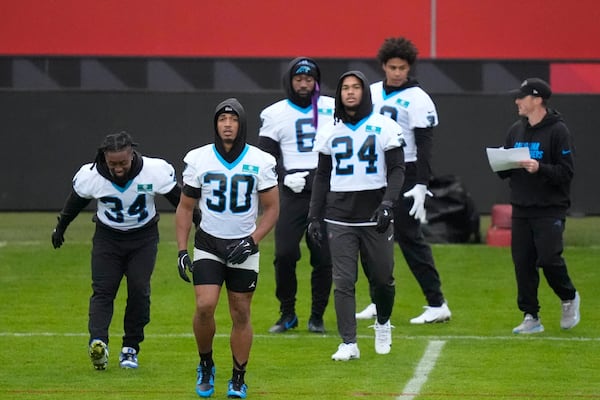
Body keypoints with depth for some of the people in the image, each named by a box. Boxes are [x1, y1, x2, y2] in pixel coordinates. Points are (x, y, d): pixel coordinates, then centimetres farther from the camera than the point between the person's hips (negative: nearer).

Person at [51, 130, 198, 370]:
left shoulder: (154, 172, -22)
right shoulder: (91, 176, -19)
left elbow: (178, 198, -6)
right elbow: (75, 202, 2)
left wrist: (199, 223, 3)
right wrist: (60, 228, 16)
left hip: (144, 238, 0)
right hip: (107, 236, 0)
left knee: (139, 290, -11)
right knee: (102, 290, -15)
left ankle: (130, 348, -1)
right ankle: (98, 342, -30)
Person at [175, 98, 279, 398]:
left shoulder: (260, 162, -4)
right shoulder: (198, 160, -2)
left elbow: (271, 209, 1)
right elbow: (185, 208, 5)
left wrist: (252, 241, -12)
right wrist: (182, 250, -3)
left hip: (243, 247, 0)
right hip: (208, 245, 0)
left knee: (241, 314, 3)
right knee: (205, 306, -15)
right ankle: (205, 365, 8)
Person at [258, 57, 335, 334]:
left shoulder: (333, 109, 8)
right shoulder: (275, 114, 5)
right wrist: (285, 177, -11)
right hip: (292, 193, -1)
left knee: (324, 258, -1)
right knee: (284, 254, -9)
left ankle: (317, 317, 11)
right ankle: (287, 314, 7)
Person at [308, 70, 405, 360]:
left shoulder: (384, 127, 1)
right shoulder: (330, 132, 9)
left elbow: (396, 170, -1)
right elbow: (322, 176, 15)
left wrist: (387, 203, -16)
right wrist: (314, 216, 9)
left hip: (375, 215, -2)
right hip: (339, 217, 2)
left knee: (382, 277, 4)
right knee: (343, 281, -5)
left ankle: (383, 324, 32)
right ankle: (348, 344, -3)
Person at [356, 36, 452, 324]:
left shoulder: (417, 99, -8)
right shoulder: (372, 93, 11)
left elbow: (424, 146, -12)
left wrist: (421, 186, -19)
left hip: (403, 176, -7)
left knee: (410, 239, -9)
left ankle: (437, 304, -7)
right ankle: (378, 302, 17)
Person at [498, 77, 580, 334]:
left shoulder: (557, 131, -6)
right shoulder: (516, 130, 14)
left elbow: (566, 172, -11)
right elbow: (504, 172, 19)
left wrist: (540, 169, -25)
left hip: (550, 209, -6)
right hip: (521, 210, 6)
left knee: (549, 259, -12)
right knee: (523, 263, 2)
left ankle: (569, 298, 15)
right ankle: (531, 317, 10)